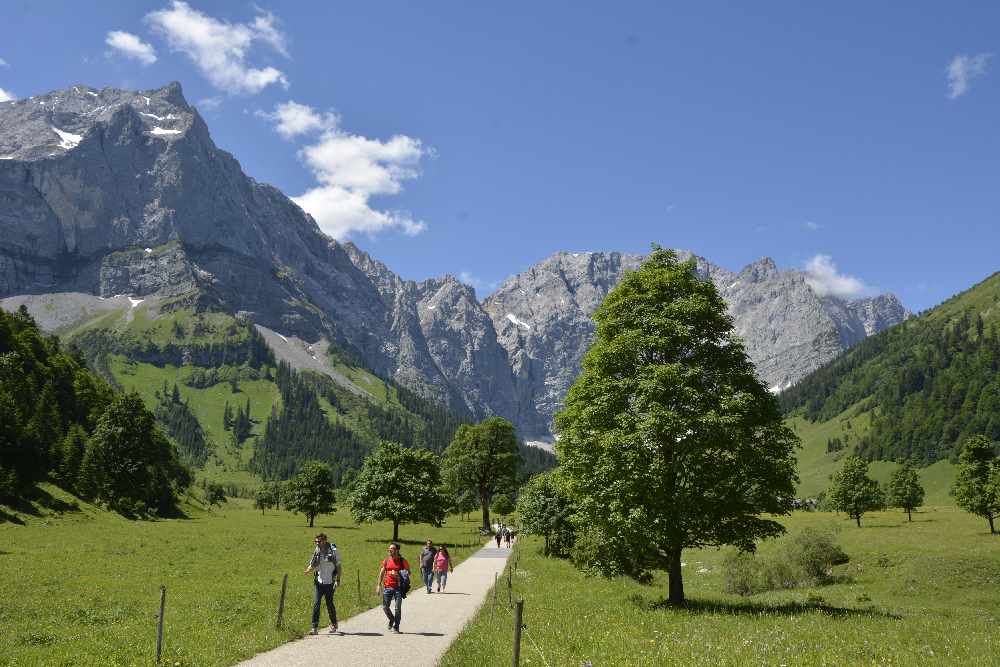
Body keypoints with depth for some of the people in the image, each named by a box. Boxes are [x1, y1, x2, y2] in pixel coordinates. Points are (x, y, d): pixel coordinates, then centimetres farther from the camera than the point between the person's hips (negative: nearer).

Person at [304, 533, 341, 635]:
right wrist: (307, 571, -15)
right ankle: (314, 627, -5)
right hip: (319, 582, 3)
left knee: (329, 604, 5)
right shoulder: (316, 552, 4)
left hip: (330, 582, -3)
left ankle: (334, 625, 26)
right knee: (316, 603, -7)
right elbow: (312, 566, 7)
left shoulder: (333, 551, -7)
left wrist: (338, 580, -10)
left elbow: (338, 566, -3)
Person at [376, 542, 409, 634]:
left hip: (398, 587, -3)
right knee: (385, 607, 3)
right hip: (387, 587, 3)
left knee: (398, 608, -3)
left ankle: (396, 627, 10)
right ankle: (391, 619, 32)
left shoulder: (402, 561, -1)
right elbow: (381, 573, 13)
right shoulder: (386, 560, 6)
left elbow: (408, 572, 5)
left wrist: (399, 575, -12)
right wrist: (379, 585, 8)